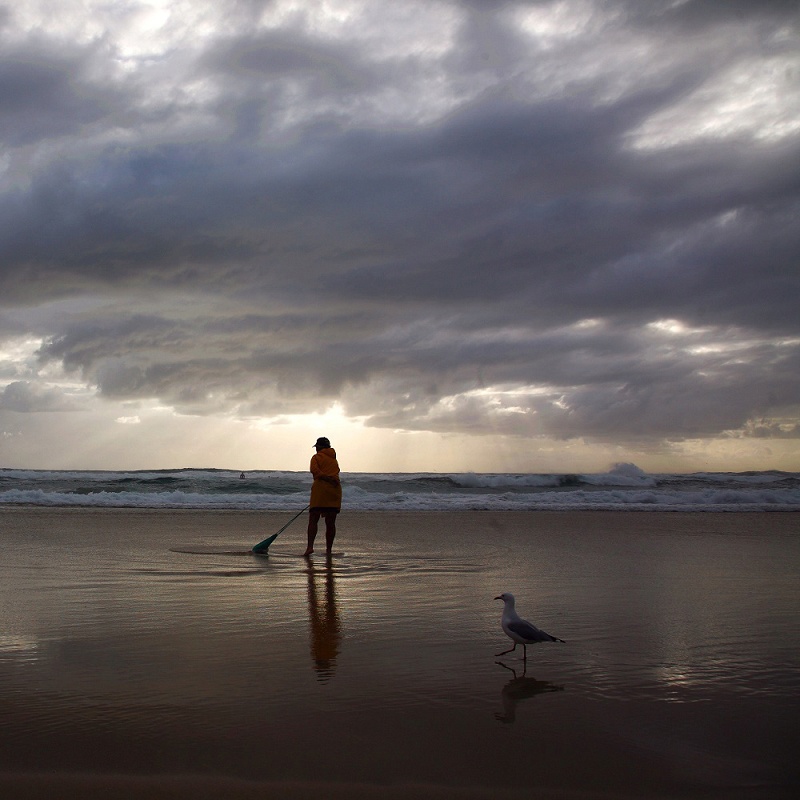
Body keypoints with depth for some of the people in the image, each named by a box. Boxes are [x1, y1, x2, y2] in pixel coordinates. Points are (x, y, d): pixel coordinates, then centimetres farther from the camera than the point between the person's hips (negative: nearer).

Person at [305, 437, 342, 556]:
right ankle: (329, 549, 7)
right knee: (330, 522, 6)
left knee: (313, 520, -7)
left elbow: (315, 470, -14)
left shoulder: (316, 457, 4)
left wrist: (327, 479, -16)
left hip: (321, 488, -5)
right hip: (335, 490, 5)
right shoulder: (334, 459, 22)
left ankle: (310, 546, -21)